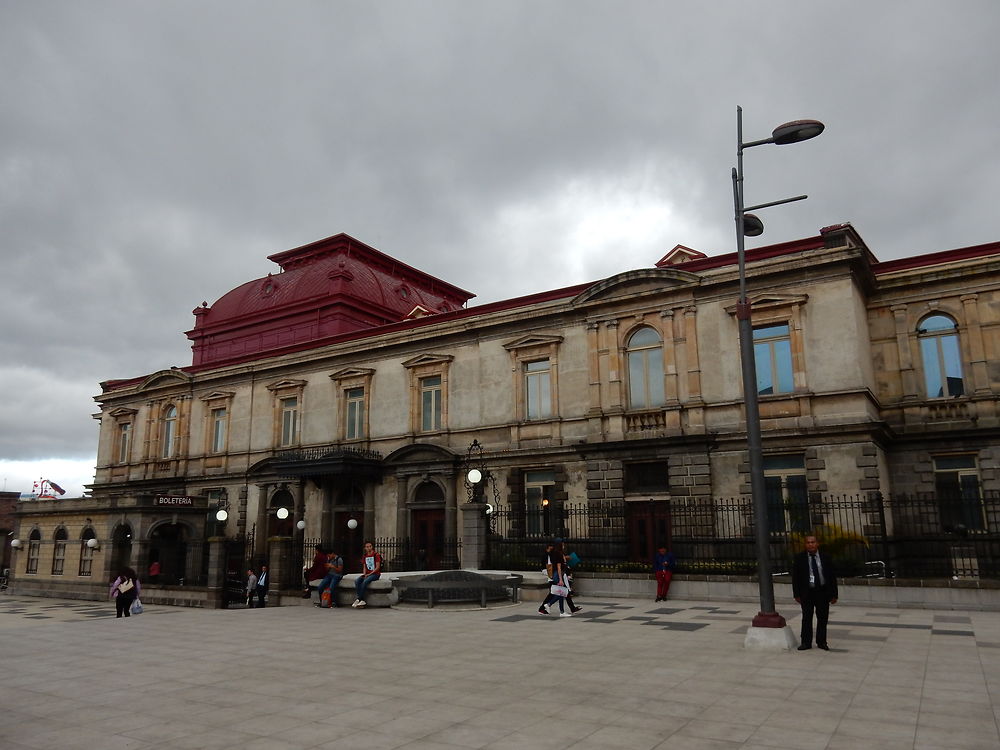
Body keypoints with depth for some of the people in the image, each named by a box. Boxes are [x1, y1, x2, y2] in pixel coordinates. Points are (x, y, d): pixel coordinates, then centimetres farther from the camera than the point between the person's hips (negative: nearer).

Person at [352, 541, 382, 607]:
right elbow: (364, 567, 17)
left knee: (365, 581, -33)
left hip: (375, 574, -6)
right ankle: (362, 600, -27)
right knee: (357, 581, -22)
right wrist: (364, 573, -4)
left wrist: (369, 574, -17)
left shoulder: (376, 555, -5)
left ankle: (359, 599, -25)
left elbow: (378, 567, -10)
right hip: (367, 574, 6)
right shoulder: (364, 556, 14)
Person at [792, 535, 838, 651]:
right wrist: (797, 594, -4)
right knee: (806, 618, 4)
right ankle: (806, 642, 13)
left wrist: (834, 594, 1)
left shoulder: (826, 558, 1)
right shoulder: (799, 558, -2)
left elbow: (833, 577, 5)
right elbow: (795, 577, 0)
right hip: (806, 592, -1)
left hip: (823, 592, 1)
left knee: (823, 618, 8)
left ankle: (821, 642, 21)